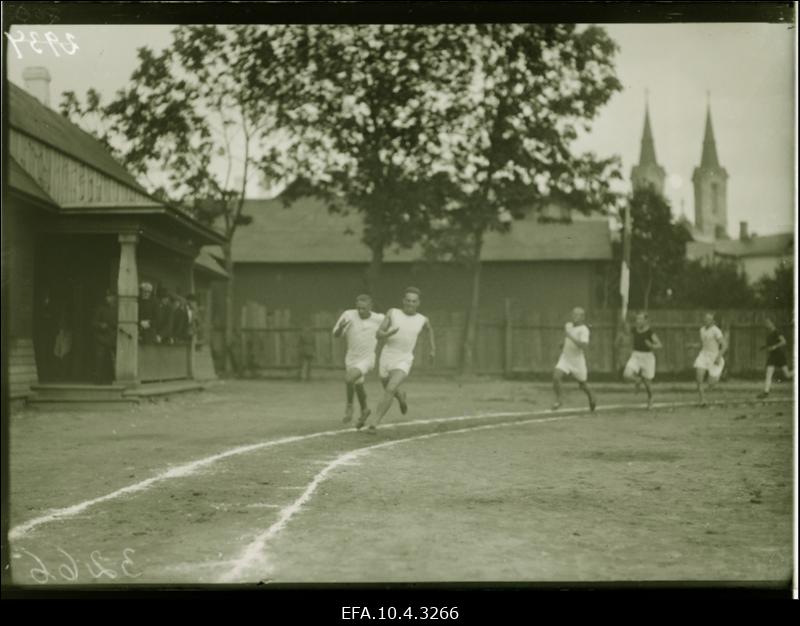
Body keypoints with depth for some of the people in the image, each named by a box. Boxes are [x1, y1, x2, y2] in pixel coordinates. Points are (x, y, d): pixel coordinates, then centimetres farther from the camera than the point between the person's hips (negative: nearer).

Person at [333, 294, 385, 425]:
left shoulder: (378, 319, -15)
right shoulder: (349, 315, -17)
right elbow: (336, 335, -17)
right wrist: (341, 327, -37)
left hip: (367, 359, -3)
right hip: (352, 358, 3)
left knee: (348, 379, -27)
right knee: (358, 387, 23)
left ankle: (349, 405, -1)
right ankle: (364, 409, 52)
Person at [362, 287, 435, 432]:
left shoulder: (422, 320, 1)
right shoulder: (392, 312, -3)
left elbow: (429, 329, 27)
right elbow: (378, 334, -10)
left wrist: (433, 348, 24)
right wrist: (387, 334, -33)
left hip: (403, 362, -2)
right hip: (386, 359, 2)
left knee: (390, 390, -24)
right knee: (389, 390, 23)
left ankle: (374, 423, -19)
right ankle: (401, 396, 59)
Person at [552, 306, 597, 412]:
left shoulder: (584, 330, -15)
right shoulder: (568, 325, 4)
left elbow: (584, 346, -30)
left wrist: (570, 337, -32)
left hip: (578, 360, -4)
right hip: (565, 359, 4)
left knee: (582, 385, 13)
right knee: (556, 376, -19)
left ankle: (591, 396, 45)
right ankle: (558, 399, -1)